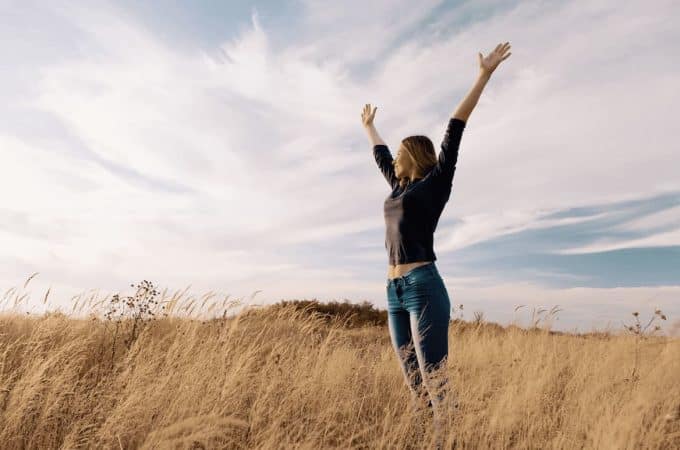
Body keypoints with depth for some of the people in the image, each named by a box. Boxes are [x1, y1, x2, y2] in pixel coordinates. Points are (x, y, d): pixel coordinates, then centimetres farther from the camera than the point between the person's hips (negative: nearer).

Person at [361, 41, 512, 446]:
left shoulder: (436, 181, 4)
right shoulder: (400, 187, 21)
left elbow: (455, 132, 0)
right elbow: (380, 155, 37)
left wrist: (485, 75, -1)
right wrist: (369, 126, 53)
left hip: (424, 288, -7)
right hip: (395, 293, 7)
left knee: (435, 383, -8)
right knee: (414, 385, 7)